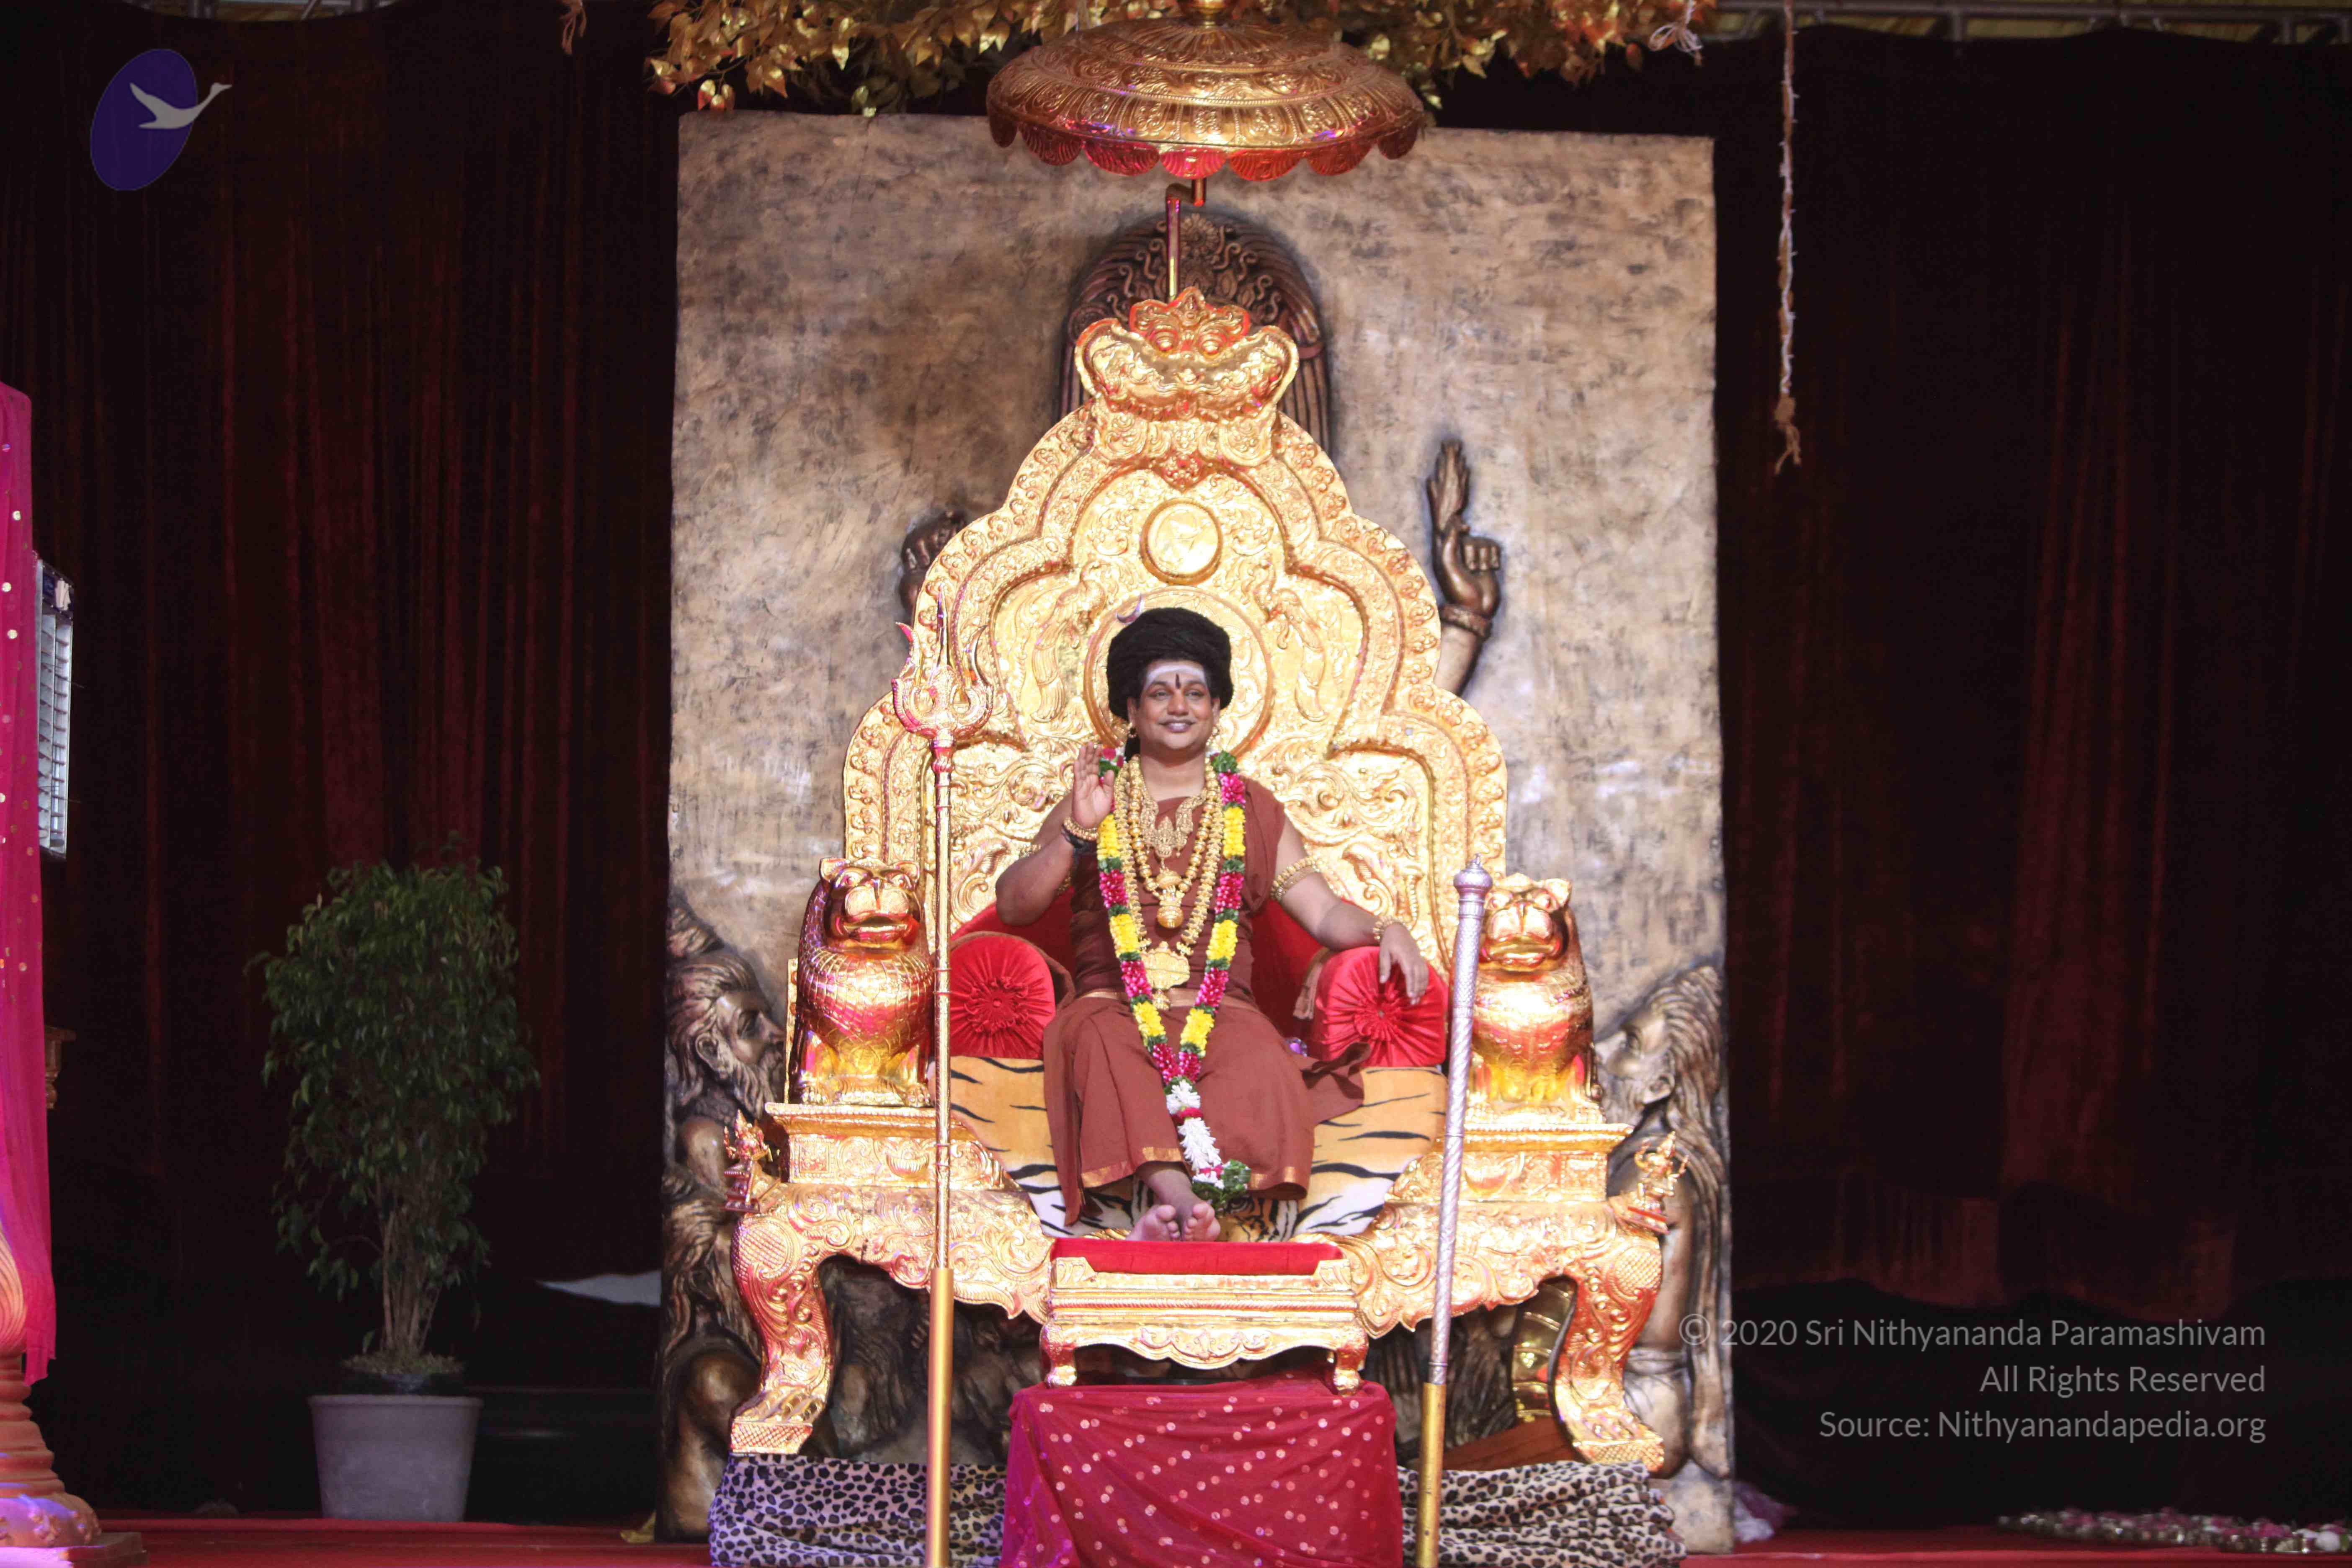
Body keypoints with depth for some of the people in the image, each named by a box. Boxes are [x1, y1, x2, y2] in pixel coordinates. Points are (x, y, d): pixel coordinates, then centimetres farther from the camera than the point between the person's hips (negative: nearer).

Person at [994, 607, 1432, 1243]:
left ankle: (1163, 1203, -49)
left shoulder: (1252, 809, 20)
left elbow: (1323, 911, 14)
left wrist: (1385, 930, -8)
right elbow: (1013, 905, 6)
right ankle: (1175, 1190, -54)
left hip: (1218, 1011, 1)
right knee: (1102, 1043, -37)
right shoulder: (1095, 800, 16)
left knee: (1260, 1058, -35)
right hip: (1114, 1004, -1)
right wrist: (1076, 832, -9)